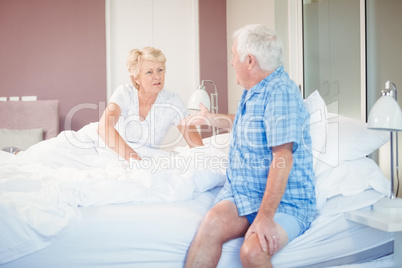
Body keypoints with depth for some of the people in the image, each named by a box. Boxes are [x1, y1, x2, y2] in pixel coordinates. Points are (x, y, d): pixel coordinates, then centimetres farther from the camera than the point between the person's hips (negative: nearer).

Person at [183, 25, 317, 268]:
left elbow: (282, 158, -25)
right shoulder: (254, 91, 14)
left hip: (285, 201, -7)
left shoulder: (280, 91, -17)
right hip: (243, 193, 7)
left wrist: (265, 216, -29)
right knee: (213, 222, -25)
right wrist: (212, 119, 45)